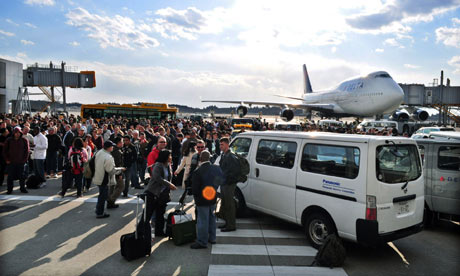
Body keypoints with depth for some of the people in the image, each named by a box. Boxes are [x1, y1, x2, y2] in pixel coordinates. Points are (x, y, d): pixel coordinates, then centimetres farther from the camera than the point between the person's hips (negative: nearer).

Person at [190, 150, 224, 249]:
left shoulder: (197, 172, -23)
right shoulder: (216, 168, -7)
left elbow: (195, 189, -18)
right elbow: (222, 180, 6)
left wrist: (196, 196, 1)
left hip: (202, 201, -6)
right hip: (213, 198, 6)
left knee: (202, 220, 4)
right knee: (212, 218, 20)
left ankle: (202, 242, 13)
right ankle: (212, 238, 33)